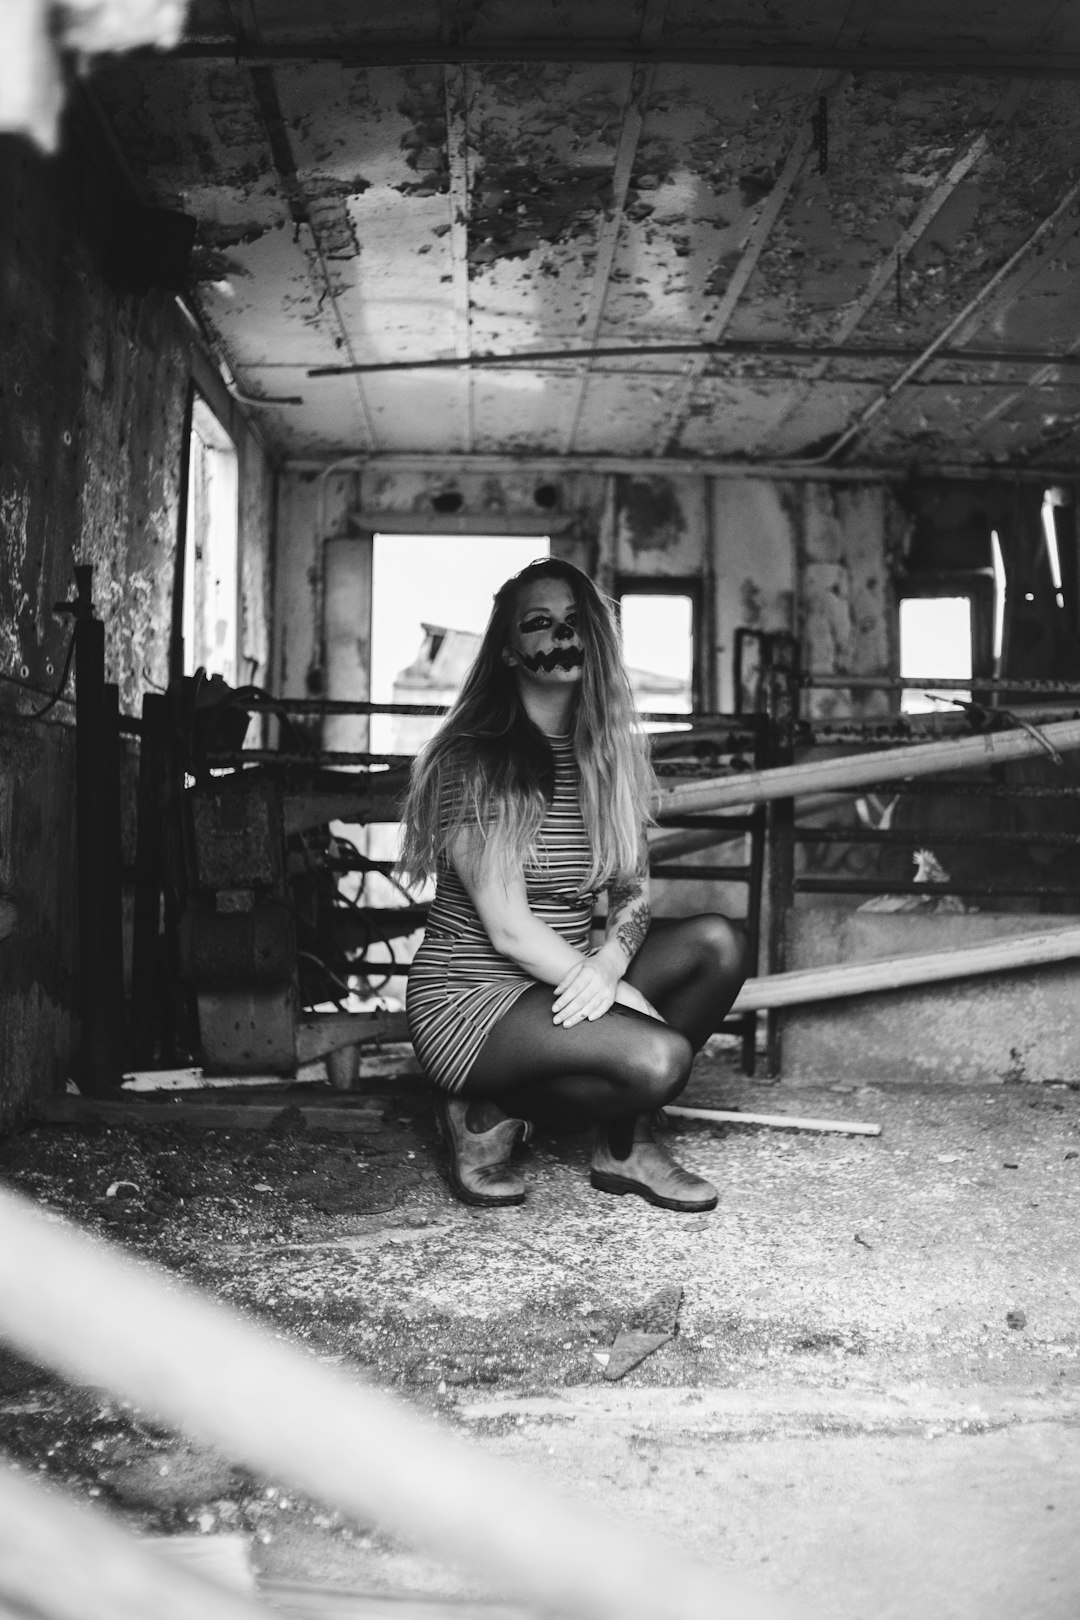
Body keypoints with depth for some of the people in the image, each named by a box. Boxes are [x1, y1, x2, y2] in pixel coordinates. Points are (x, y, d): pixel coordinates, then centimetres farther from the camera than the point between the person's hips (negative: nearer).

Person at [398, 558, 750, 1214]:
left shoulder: (614, 755, 9)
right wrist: (621, 994, -17)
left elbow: (634, 893, 4)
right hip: (473, 995, -7)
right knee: (658, 1056, -28)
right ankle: (487, 1115, -3)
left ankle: (627, 1141, -3)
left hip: (569, 981, 7)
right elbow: (507, 928, -17)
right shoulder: (472, 760, -13)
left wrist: (609, 965, -18)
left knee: (719, 941, -13)